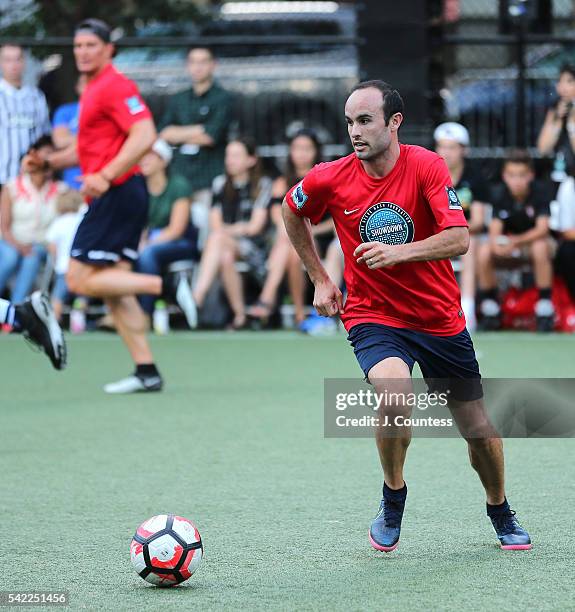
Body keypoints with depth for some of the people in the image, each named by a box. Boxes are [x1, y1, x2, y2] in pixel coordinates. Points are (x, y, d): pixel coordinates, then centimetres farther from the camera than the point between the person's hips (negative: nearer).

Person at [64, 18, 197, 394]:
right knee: (113, 288, 7)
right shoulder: (94, 88, 18)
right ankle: (146, 372, 7)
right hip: (111, 196, 10)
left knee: (80, 280, -11)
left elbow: (145, 135, -22)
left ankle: (166, 285, -9)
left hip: (117, 193, -10)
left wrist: (106, 176, -25)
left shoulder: (114, 85, -12)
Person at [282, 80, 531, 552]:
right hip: (373, 315, -1)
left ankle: (501, 513, 39)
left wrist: (398, 252, -37)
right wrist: (320, 279, 11)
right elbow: (292, 212, 12)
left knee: (478, 428, 9)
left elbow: (459, 239, -23)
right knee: (394, 395, -31)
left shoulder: (427, 167, -15)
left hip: (440, 316, 1)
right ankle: (394, 497, -6)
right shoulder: (331, 179, -10)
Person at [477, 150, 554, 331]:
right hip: (507, 244, 2)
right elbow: (495, 229, -18)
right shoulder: (499, 194, -11)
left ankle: (545, 307, -25)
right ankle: (490, 306, -10)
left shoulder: (541, 192, -17)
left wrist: (517, 241, -40)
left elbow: (542, 229, -23)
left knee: (540, 248, -37)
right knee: (484, 252, -28)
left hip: (533, 240, -2)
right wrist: (497, 243, -42)